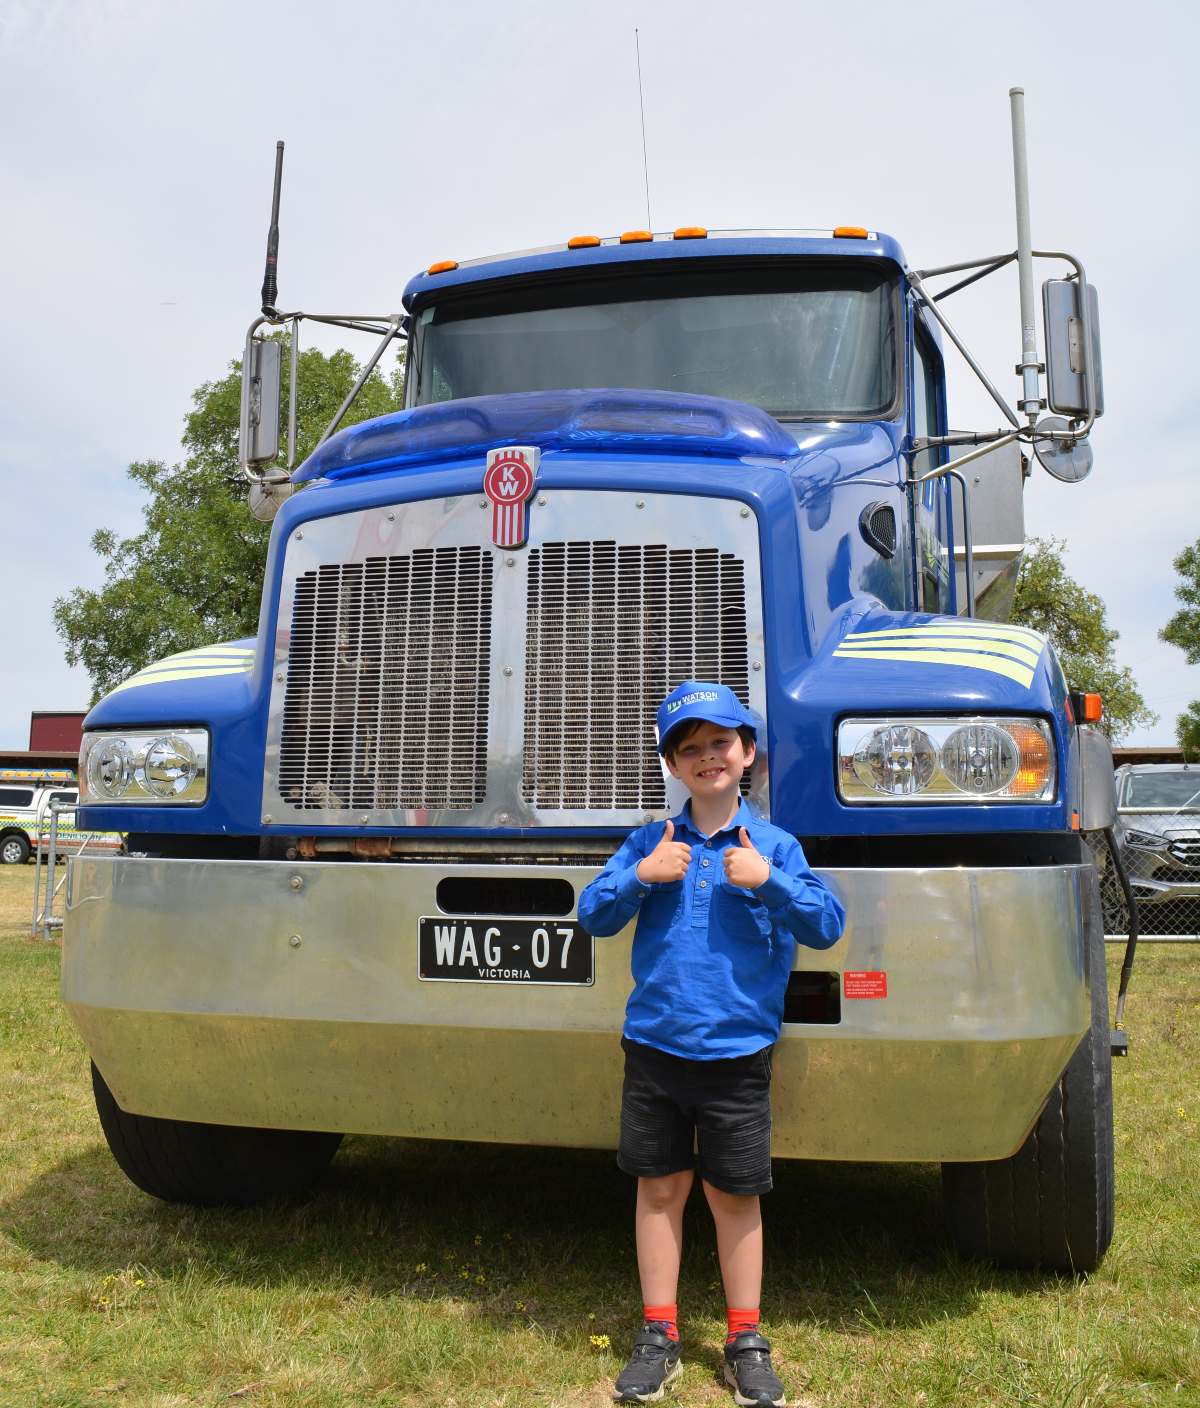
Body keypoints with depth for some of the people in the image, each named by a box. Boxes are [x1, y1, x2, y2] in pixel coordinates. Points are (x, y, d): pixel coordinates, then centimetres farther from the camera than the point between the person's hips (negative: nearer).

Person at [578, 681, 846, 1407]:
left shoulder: (775, 844, -2)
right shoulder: (651, 841, 3)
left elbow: (828, 925, -9)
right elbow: (593, 915, 0)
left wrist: (768, 880, -21)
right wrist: (640, 876, -15)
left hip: (738, 1051, -1)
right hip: (655, 1046, 2)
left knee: (736, 1197, 11)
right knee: (660, 1188, 12)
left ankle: (746, 1341, 28)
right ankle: (659, 1336, 26)